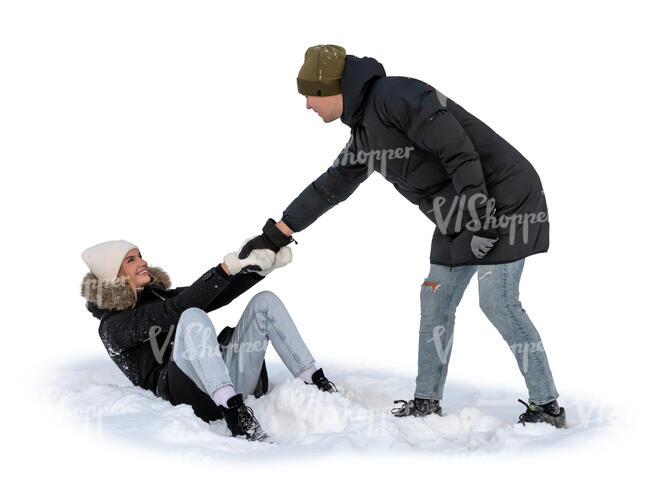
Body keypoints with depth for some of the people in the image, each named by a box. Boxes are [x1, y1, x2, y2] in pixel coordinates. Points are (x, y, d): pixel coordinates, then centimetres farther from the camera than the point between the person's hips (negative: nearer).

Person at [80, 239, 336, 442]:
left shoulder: (157, 294, 25)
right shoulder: (114, 325, 0)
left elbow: (218, 296, 14)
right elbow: (177, 308, -15)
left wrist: (260, 266, -1)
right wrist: (227, 267, -21)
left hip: (229, 380, 8)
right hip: (190, 393, -8)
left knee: (265, 301, -2)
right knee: (193, 317, -32)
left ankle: (319, 385, -12)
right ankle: (234, 413, -48)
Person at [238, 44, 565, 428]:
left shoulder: (394, 96, -20)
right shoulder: (365, 130, 12)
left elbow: (458, 150, -24)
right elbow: (331, 186, 22)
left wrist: (481, 218, -24)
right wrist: (275, 234, 23)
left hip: (501, 201, -10)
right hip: (461, 213, 10)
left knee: (499, 303, -9)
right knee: (436, 302, 10)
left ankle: (548, 407, -2)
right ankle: (426, 402, 19)